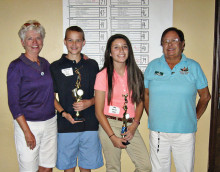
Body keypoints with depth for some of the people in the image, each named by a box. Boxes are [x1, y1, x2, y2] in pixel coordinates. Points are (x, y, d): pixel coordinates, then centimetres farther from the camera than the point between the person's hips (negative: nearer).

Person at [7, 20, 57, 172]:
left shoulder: (45, 63, 8)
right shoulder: (16, 66, -8)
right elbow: (13, 104, -10)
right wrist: (27, 132, -13)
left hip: (50, 122, 5)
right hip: (28, 124, -5)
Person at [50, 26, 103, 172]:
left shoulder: (92, 65, 5)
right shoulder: (56, 67, 2)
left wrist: (89, 102, -10)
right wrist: (64, 113, -10)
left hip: (90, 124, 1)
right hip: (66, 125, -1)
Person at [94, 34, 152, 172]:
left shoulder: (135, 74, 6)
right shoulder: (103, 76, -5)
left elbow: (140, 102, 10)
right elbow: (99, 112, -5)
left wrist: (134, 125, -5)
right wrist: (112, 137, -10)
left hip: (130, 126, 3)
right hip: (109, 125, -3)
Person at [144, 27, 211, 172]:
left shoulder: (194, 67, 1)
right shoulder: (153, 66, 4)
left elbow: (205, 96, 8)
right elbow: (145, 94, 10)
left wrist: (195, 117, 5)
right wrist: (151, 115, 4)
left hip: (185, 131, -1)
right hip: (158, 130, 1)